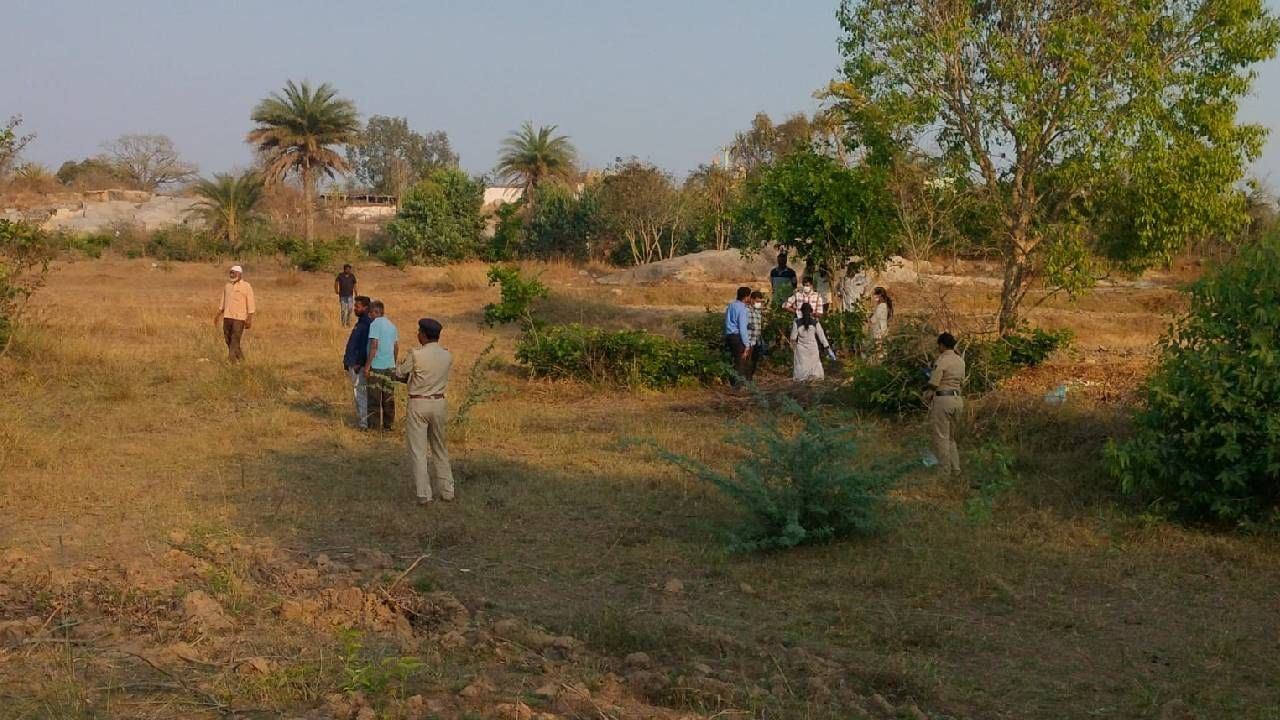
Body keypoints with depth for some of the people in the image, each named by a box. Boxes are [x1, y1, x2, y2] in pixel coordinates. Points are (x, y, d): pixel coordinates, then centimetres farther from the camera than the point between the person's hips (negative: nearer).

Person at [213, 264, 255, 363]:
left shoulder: (246, 286, -8)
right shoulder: (227, 285, 11)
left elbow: (251, 304, -9)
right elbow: (223, 302, 19)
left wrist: (249, 319, -15)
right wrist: (218, 315, 12)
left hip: (240, 318, -6)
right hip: (227, 317, 6)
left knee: (235, 340, -10)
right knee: (228, 339, 7)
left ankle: (231, 359, -11)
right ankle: (240, 357, 22)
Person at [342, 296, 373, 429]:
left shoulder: (367, 324, -17)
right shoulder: (361, 322, 14)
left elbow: (365, 347, -22)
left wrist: (358, 364, -22)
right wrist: (348, 361, 19)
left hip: (358, 366, -10)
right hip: (353, 364, 10)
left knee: (361, 394, -5)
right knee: (360, 394, 14)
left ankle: (363, 423, -1)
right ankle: (362, 421, 20)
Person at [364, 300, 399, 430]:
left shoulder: (375, 324, -12)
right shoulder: (392, 325, 10)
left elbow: (374, 346, -18)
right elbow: (397, 347, 14)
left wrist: (367, 366, -15)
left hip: (376, 366, -7)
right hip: (390, 366, 7)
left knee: (374, 399, 1)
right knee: (388, 398, 12)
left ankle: (375, 426, 4)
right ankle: (388, 424, 18)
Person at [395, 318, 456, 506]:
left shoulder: (415, 354, -14)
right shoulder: (447, 356, 0)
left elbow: (399, 374, -2)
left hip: (418, 405, -5)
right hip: (439, 403, 5)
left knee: (418, 451, 1)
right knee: (440, 449, 16)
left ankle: (424, 494, -1)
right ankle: (446, 491, 19)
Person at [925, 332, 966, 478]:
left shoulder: (941, 361, -12)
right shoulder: (960, 361, 11)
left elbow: (933, 385, -14)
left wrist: (926, 399, 2)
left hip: (942, 399, -8)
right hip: (957, 399, 8)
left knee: (941, 437, -1)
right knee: (951, 437, 19)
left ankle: (945, 471, 1)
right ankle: (955, 468, 16)